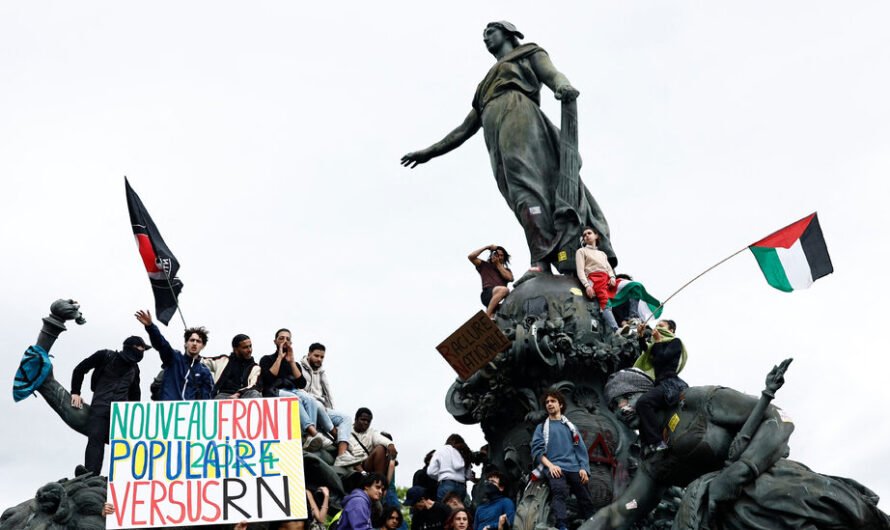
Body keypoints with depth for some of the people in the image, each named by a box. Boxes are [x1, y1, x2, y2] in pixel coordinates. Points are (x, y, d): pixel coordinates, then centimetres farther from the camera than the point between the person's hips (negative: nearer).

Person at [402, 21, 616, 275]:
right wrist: (431, 151, 38)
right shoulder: (487, 84, 44)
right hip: (494, 127, 5)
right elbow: (466, 128, 42)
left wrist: (563, 85, -21)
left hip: (517, 110, -5)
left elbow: (551, 73, 4)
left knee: (525, 183, -29)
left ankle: (541, 261, -48)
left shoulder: (529, 52, 27)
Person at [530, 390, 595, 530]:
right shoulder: (541, 427, 18)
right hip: (555, 468, -4)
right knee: (559, 493, -31)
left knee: (585, 500, -2)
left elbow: (581, 448, 17)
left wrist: (584, 468, 1)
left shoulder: (569, 426, 24)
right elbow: (536, 450, 7)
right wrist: (550, 465, -10)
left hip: (574, 468, 4)